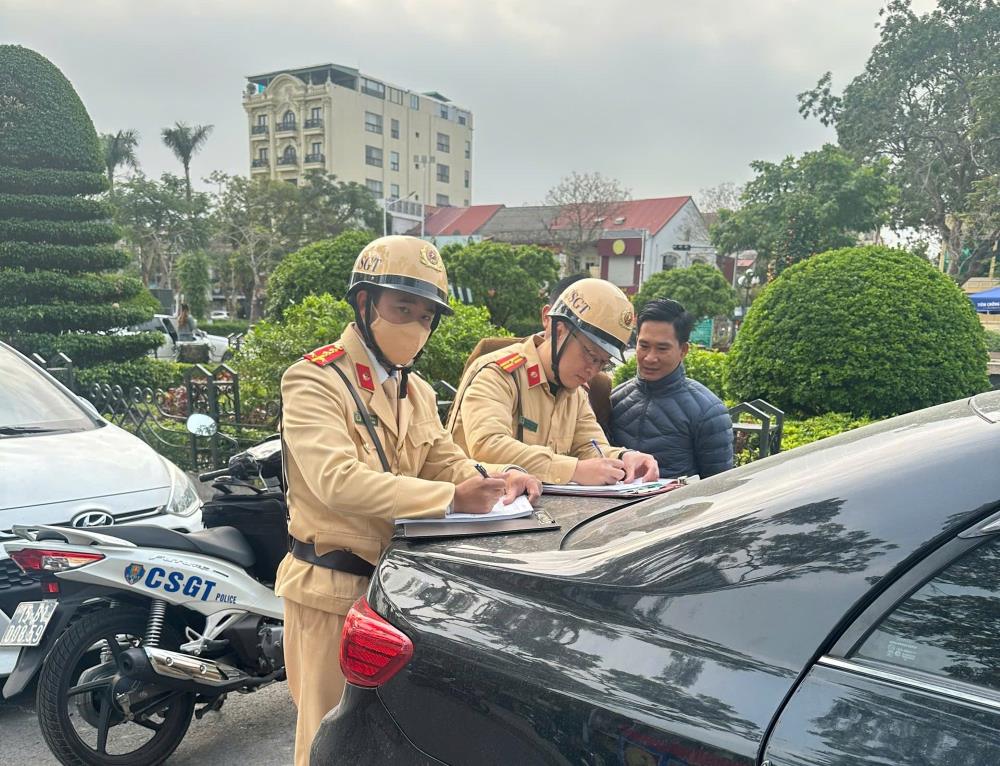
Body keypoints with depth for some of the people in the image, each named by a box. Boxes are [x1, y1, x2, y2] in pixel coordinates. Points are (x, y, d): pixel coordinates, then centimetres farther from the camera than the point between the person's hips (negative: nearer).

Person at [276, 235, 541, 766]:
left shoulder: (417, 393, 13)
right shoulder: (314, 381, -14)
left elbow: (447, 464, 6)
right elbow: (337, 481, -29)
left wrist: (497, 480, -17)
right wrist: (451, 499, -36)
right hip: (332, 588, -7)